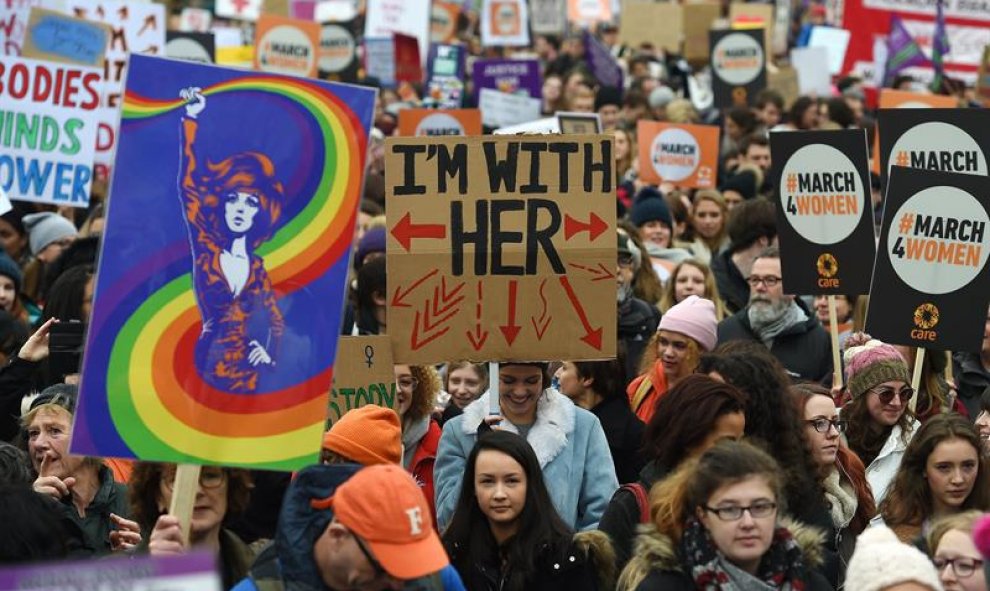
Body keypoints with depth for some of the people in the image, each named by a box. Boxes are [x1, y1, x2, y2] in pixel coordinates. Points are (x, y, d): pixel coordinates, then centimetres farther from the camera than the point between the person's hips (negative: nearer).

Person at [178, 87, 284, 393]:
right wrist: (191, 120, -9)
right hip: (207, 365, -3)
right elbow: (189, 185, -5)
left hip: (245, 372, 3)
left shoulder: (256, 267, 12)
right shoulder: (207, 248, 3)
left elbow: (275, 320, 21)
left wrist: (270, 351, -2)